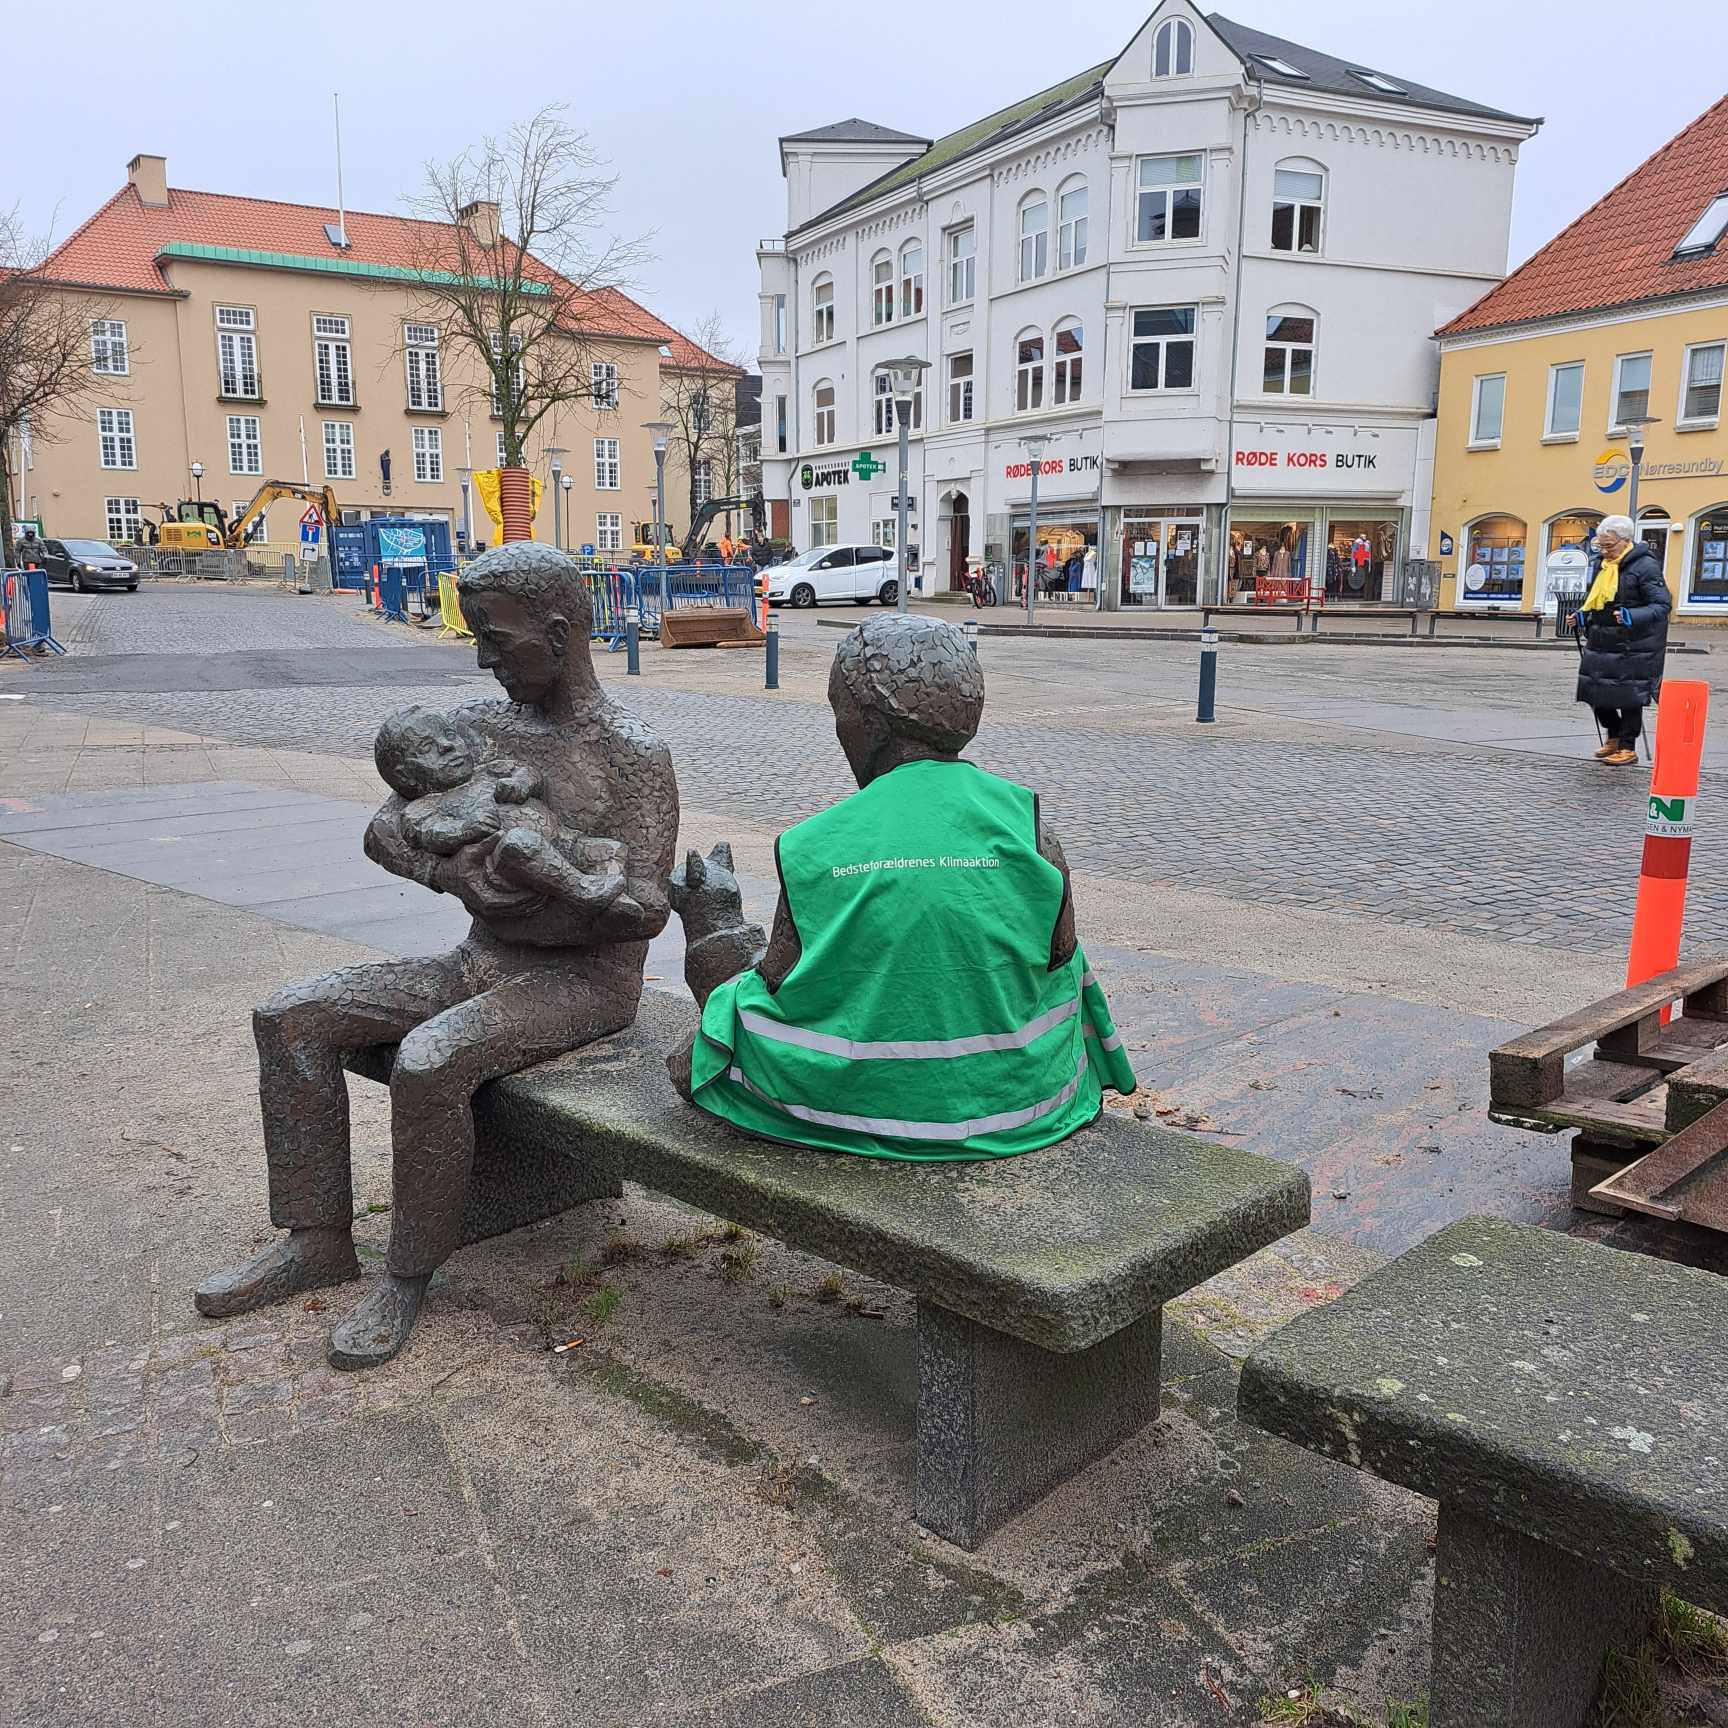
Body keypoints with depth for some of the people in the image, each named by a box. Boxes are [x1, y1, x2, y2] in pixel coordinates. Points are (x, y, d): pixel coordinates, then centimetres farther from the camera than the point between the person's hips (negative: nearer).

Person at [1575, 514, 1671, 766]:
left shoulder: (1645, 566, -12)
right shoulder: (1600, 564, 11)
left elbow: (1662, 605, -16)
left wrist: (1632, 617, -31)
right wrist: (1584, 616, 8)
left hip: (1632, 646, -7)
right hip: (1601, 641, 7)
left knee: (1629, 696, 1)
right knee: (1594, 692, 10)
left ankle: (1628, 748, 13)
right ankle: (1613, 736, 31)